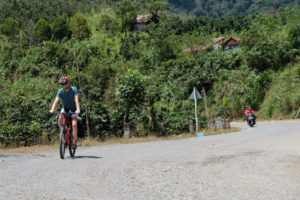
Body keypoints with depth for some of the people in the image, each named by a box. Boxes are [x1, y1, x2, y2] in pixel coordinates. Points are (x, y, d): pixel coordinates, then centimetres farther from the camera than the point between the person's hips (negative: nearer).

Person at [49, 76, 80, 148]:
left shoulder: (74, 89, -23)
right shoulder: (60, 91, -17)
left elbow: (76, 100, -34)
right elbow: (56, 101, -28)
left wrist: (78, 110, -50)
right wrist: (52, 109, -46)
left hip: (73, 108, -3)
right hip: (65, 108, 3)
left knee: (74, 124, -18)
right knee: (60, 120, -21)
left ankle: (74, 141, -8)